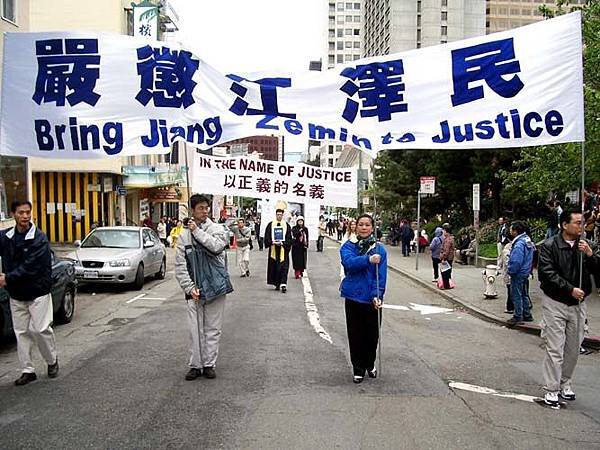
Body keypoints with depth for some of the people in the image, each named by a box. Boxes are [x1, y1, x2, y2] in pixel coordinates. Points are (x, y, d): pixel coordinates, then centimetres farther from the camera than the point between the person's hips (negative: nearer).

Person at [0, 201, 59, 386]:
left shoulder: (39, 238, -13)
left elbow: (30, 267, -19)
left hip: (37, 292, -4)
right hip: (16, 294, 4)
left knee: (41, 329, -4)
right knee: (21, 332, 8)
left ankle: (52, 361, 19)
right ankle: (28, 370, 18)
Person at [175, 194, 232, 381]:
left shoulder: (217, 229, 2)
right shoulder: (184, 235, 4)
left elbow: (217, 246, -19)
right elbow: (180, 265, 1)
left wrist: (197, 231, -12)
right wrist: (189, 287, -8)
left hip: (215, 286, 0)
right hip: (194, 289, 1)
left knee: (213, 329, 7)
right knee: (195, 329, 4)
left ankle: (209, 364, 17)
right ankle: (195, 365, 16)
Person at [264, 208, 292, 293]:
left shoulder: (286, 226, 5)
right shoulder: (270, 225, 6)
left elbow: (289, 238, 3)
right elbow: (267, 237, 4)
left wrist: (282, 243, -12)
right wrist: (272, 242, -12)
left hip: (283, 249, -1)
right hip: (273, 249, 1)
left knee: (283, 267, -8)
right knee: (274, 267, 5)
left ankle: (283, 284, -13)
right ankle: (277, 284, 16)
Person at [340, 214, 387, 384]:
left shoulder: (379, 249, -1)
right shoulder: (348, 246, 0)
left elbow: (381, 275, -7)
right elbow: (349, 262, -20)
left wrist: (377, 295, -19)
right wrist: (368, 259, -34)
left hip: (372, 299, 0)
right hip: (353, 297, 0)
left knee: (372, 335, 10)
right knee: (355, 335, 7)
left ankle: (370, 364, 35)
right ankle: (358, 369, 23)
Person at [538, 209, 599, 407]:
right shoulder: (549, 246, -10)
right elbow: (547, 273, -16)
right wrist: (570, 289, -19)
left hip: (578, 304, 4)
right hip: (555, 303, -4)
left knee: (573, 348, 13)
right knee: (555, 349, -2)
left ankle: (566, 383, 30)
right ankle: (551, 389, 7)